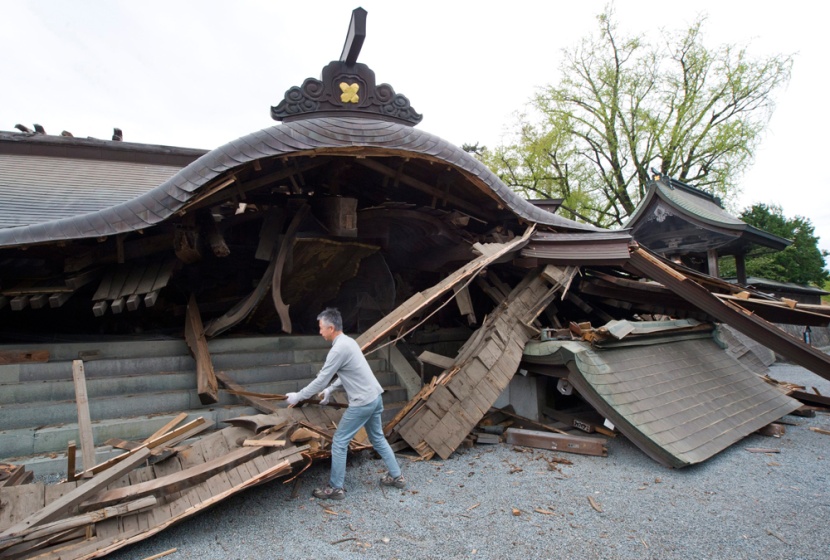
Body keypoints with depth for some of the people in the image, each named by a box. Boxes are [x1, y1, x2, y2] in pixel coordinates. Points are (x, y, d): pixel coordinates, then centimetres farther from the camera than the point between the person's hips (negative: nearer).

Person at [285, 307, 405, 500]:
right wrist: (330, 390, 23)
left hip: (362, 402, -10)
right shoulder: (348, 342, 10)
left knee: (339, 443, 3)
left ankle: (335, 488, 14)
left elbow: (321, 380, -15)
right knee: (377, 438, 22)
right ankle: (396, 476, 31)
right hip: (375, 397, 10)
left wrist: (297, 397, -3)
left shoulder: (338, 349, -19)